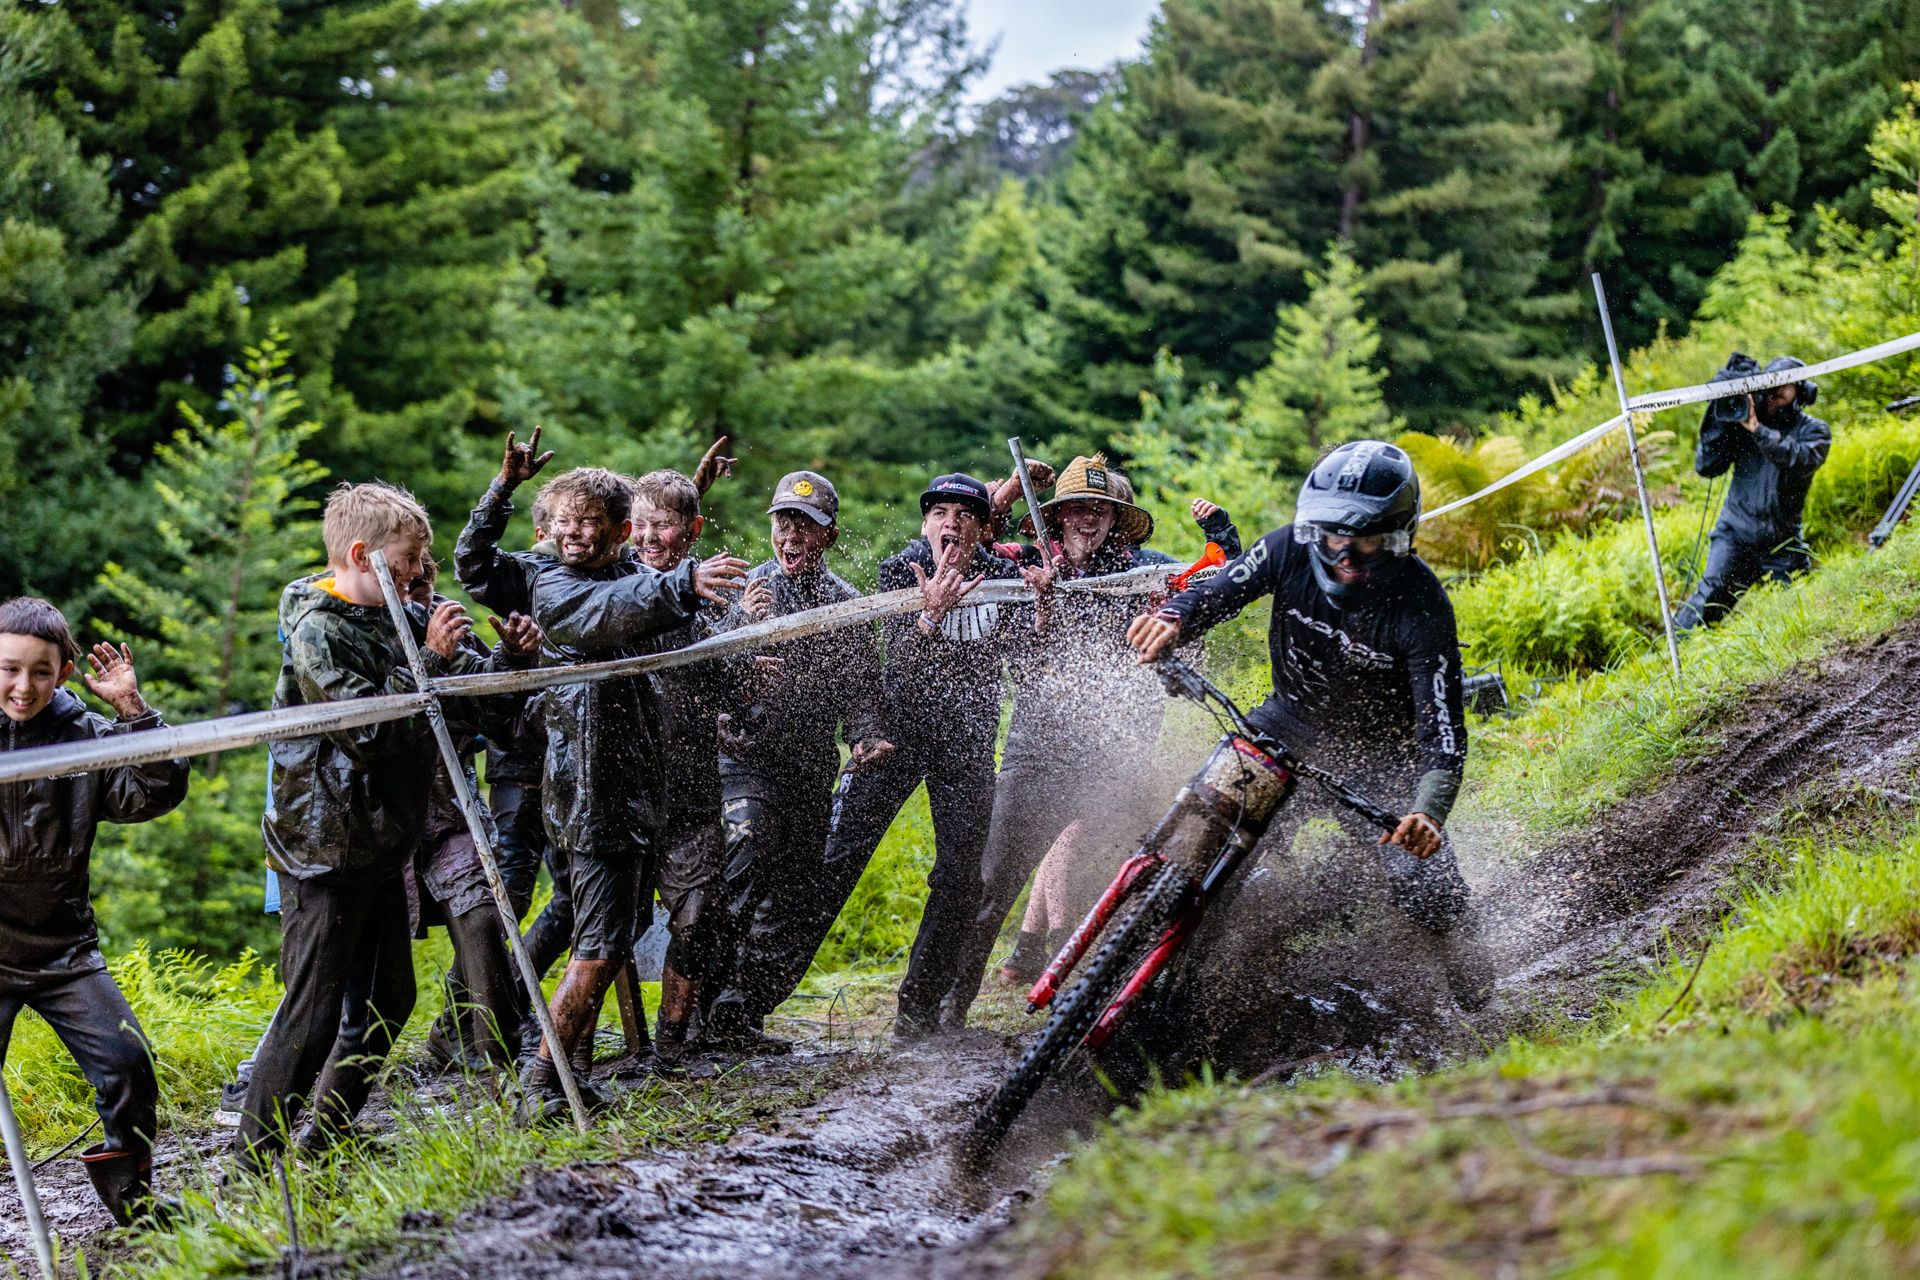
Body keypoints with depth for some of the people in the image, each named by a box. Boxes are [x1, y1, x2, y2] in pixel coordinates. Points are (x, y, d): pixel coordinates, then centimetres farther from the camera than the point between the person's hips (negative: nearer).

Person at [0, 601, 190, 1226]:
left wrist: (132, 711, -12)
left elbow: (157, 793, -3)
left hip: (63, 946, 2)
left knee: (127, 1062, -3)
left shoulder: (84, 735, 2)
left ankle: (132, 1198, 15)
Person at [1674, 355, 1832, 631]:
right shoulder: (1742, 421, 3)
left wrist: (1758, 430, -30)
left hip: (1782, 544, 1)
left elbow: (1801, 461, -23)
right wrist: (1720, 420, -17)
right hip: (1736, 534, -1)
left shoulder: (1813, 431, 1)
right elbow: (1705, 466, -4)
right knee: (1713, 590, -22)